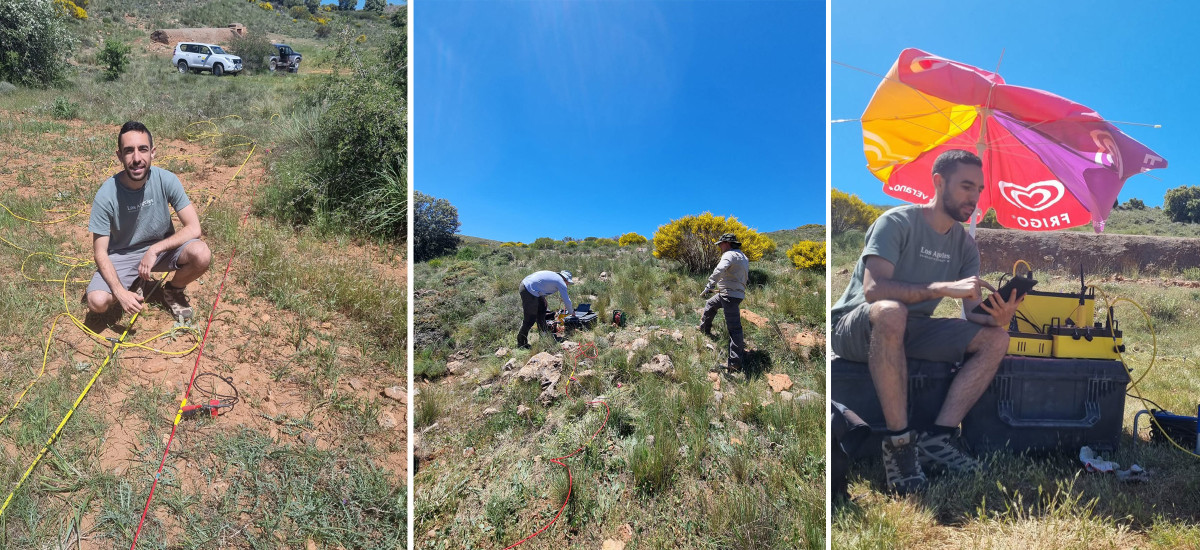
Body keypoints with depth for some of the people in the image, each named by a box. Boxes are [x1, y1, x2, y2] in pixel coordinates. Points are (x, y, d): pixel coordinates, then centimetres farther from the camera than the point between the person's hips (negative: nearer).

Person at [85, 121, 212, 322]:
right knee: (97, 302, -24)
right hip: (122, 255, -1)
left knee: (202, 255, -31)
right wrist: (119, 292, -28)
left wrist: (155, 249, -28)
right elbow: (100, 252, -15)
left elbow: (194, 228, -18)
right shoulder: (106, 195, -20)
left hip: (162, 247, 1)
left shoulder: (166, 180, -18)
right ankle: (134, 285, 12)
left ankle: (173, 290, 2)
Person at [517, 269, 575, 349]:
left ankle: (543, 328, 43)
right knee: (531, 318, -3)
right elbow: (566, 300, 1)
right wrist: (571, 312, 18)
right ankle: (521, 343, 5)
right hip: (529, 292, -10)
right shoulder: (561, 283, -4)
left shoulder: (553, 275, 20)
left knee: (542, 307, 25)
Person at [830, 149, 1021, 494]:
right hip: (855, 329, -7)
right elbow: (873, 289, -27)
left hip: (910, 331, 7)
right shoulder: (897, 222, -12)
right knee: (890, 311, -39)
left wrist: (995, 316, -21)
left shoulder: (965, 245, 9)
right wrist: (945, 287, -33)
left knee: (996, 339, -9)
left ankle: (937, 436, -16)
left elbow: (973, 312, 1)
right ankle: (900, 441, -29)